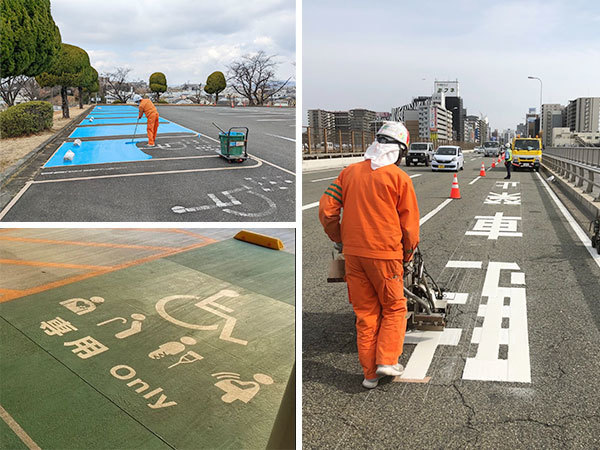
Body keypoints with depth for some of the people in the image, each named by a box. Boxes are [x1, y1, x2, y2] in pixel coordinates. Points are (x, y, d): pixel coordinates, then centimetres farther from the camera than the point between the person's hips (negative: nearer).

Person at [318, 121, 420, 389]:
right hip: (385, 253, -4)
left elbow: (326, 210, 3)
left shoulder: (350, 172, 6)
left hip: (353, 253, 4)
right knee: (394, 308, 16)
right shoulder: (398, 177, -5)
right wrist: (408, 254, 13)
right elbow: (410, 223, -2)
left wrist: (339, 241, 15)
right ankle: (387, 361, 9)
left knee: (365, 312, 12)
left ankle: (369, 373, 19)